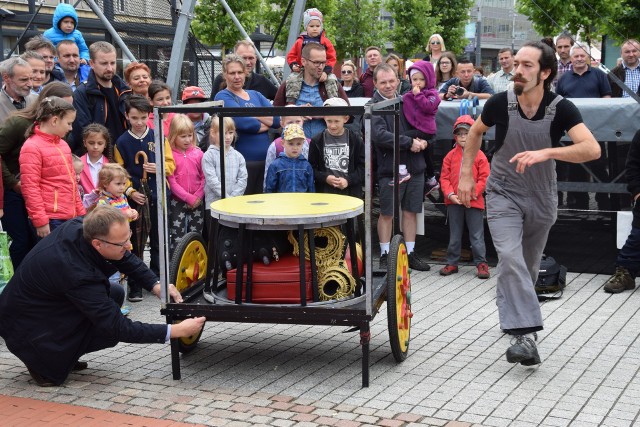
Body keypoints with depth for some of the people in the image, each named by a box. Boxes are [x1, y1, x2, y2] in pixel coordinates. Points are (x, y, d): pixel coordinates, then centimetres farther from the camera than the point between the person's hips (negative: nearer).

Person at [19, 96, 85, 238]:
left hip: (70, 217, 8)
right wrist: (40, 221, -16)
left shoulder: (62, 144, 15)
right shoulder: (32, 147, -9)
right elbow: (30, 188, -14)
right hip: (50, 221, -8)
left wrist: (80, 212, 19)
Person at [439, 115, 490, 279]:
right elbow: (444, 177, 4)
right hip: (453, 202, 3)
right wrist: (450, 194, -10)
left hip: (474, 202, -3)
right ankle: (452, 263, 21)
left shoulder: (479, 156, -3)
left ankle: (481, 264, 8)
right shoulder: (450, 156, 5)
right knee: (454, 235, 12)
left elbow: (484, 178, -5)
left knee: (477, 236, 2)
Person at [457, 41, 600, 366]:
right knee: (510, 258, -21)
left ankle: (512, 314, 42)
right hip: (503, 194, -1)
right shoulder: (500, 103, -15)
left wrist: (546, 152, -45)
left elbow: (592, 149, -32)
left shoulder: (561, 109, -18)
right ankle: (525, 336, -24)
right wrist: (466, 174, 3)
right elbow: (475, 132, 6)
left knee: (529, 266, 15)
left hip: (541, 199, 1)